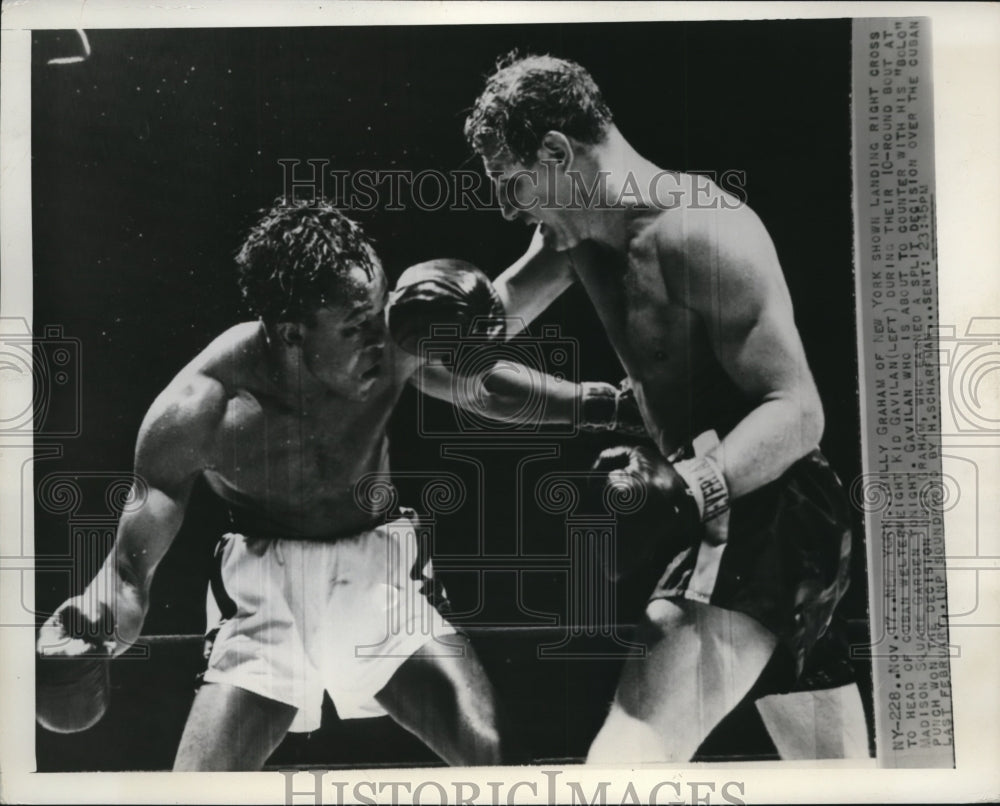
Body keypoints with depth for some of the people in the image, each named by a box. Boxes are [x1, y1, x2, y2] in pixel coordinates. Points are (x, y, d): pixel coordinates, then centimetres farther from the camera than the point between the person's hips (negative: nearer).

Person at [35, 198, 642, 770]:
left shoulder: (392, 344, -21)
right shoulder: (196, 412, -25)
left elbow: (485, 388, 2)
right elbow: (131, 570, -16)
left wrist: (596, 401, -9)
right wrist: (91, 630, -37)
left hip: (381, 576, 1)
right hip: (263, 592, -1)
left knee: (496, 754, -13)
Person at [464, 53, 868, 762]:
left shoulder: (701, 232, -21)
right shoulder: (573, 232, 6)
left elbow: (797, 412, -24)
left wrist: (685, 485, -36)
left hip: (767, 519, -9)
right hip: (703, 514, 9)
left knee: (630, 750, -22)